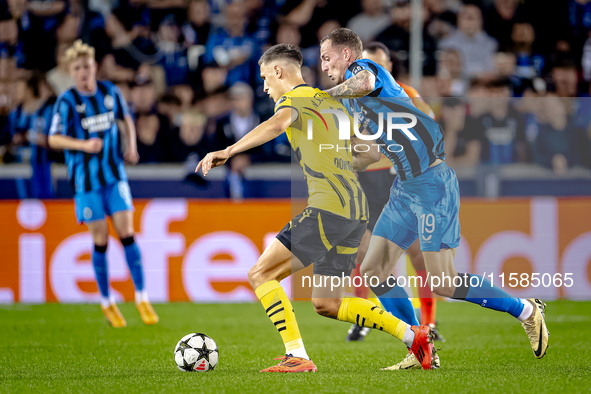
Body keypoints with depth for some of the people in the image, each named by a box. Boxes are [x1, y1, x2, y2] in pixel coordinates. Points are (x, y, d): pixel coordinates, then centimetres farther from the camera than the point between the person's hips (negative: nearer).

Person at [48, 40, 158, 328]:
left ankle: (142, 299, 1)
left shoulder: (110, 92, 2)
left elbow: (126, 119, 19)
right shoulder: (67, 101, -9)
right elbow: (54, 139, -10)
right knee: (100, 240, 0)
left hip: (114, 174, 2)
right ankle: (107, 304, 15)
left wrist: (131, 146, 3)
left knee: (126, 233, -5)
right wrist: (84, 145, -24)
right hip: (86, 179, -2)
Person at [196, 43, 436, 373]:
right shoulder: (332, 102, 26)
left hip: (328, 207, -9)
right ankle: (414, 336, 11)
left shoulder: (295, 97, 0)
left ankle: (298, 358, -13)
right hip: (357, 212, 9)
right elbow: (372, 153, 29)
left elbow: (276, 125, -25)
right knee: (326, 303, 15)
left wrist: (228, 152, -29)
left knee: (261, 274, -5)